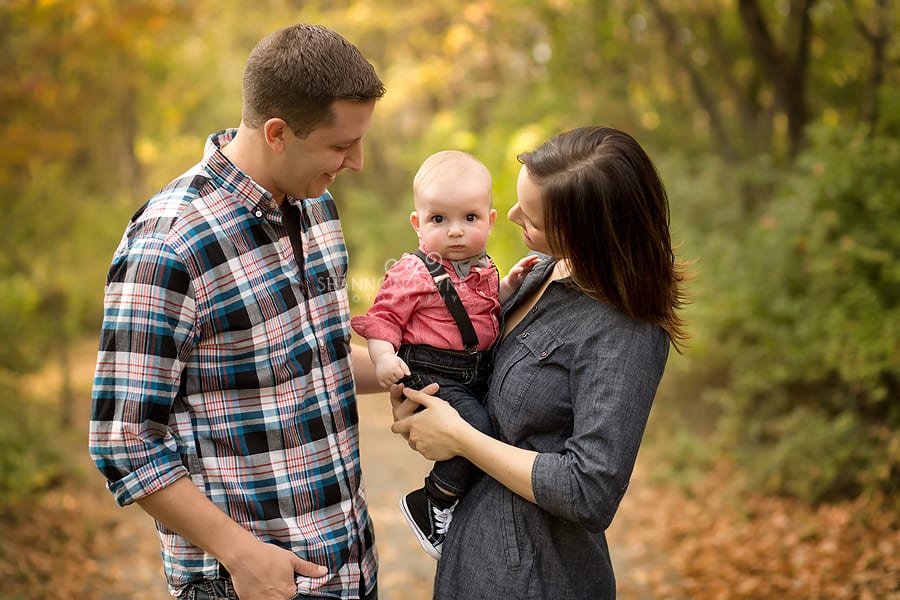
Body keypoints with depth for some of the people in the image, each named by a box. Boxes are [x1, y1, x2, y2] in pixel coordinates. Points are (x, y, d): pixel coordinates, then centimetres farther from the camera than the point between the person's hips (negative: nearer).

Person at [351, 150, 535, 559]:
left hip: (478, 374, 8)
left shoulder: (482, 268, 12)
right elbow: (383, 318, -11)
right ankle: (430, 505, -5)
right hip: (433, 377, -8)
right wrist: (383, 357, -28)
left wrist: (509, 286, 9)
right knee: (476, 430, -24)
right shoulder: (412, 275, -12)